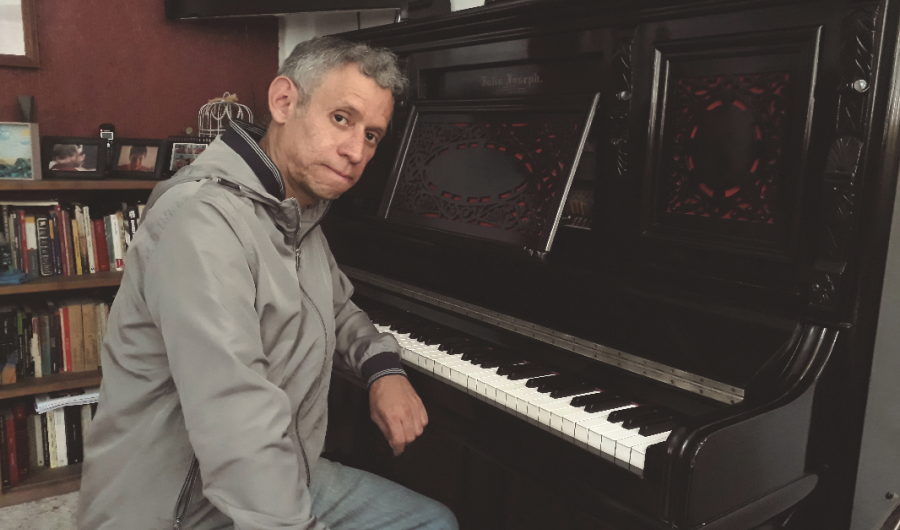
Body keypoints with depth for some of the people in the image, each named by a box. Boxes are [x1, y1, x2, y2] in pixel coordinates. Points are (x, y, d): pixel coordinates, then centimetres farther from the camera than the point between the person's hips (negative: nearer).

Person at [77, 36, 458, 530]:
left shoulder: (299, 216, 5)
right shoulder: (203, 220, -28)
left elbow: (338, 308, 20)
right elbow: (241, 435, -36)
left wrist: (383, 367, 2)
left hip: (282, 481, 9)